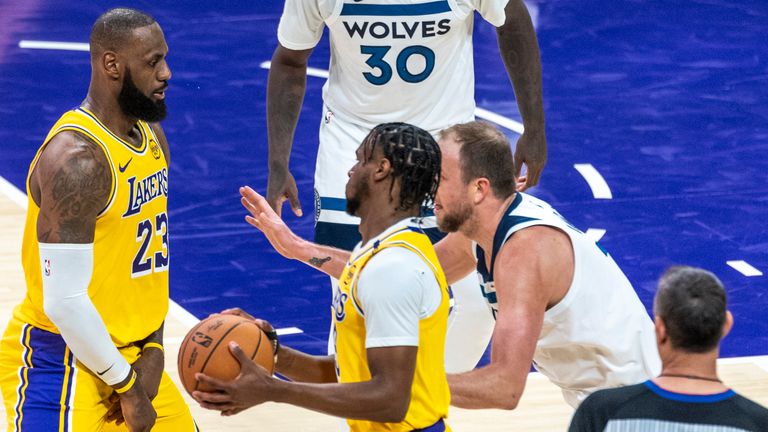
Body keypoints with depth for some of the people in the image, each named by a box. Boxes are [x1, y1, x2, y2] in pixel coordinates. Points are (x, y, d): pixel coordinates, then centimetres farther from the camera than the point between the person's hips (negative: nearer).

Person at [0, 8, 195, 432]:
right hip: (60, 364, -9)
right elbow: (64, 300, -24)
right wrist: (126, 386, -15)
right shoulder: (76, 158, -22)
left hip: (129, 356, 9)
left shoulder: (152, 137, 6)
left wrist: (152, 351, 1)